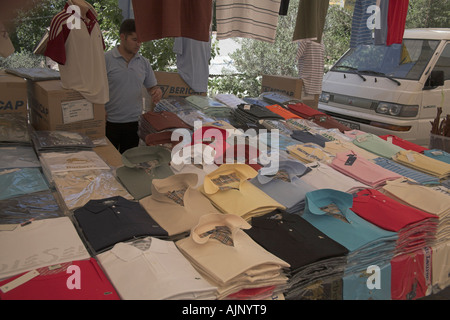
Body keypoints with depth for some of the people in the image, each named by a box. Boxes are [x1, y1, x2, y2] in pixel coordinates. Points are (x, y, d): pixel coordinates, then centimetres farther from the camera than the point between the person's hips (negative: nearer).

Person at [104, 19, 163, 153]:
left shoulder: (144, 62, 7)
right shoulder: (106, 59, -6)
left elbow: (152, 86, 14)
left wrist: (157, 92, -10)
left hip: (134, 122, 4)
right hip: (110, 122, -3)